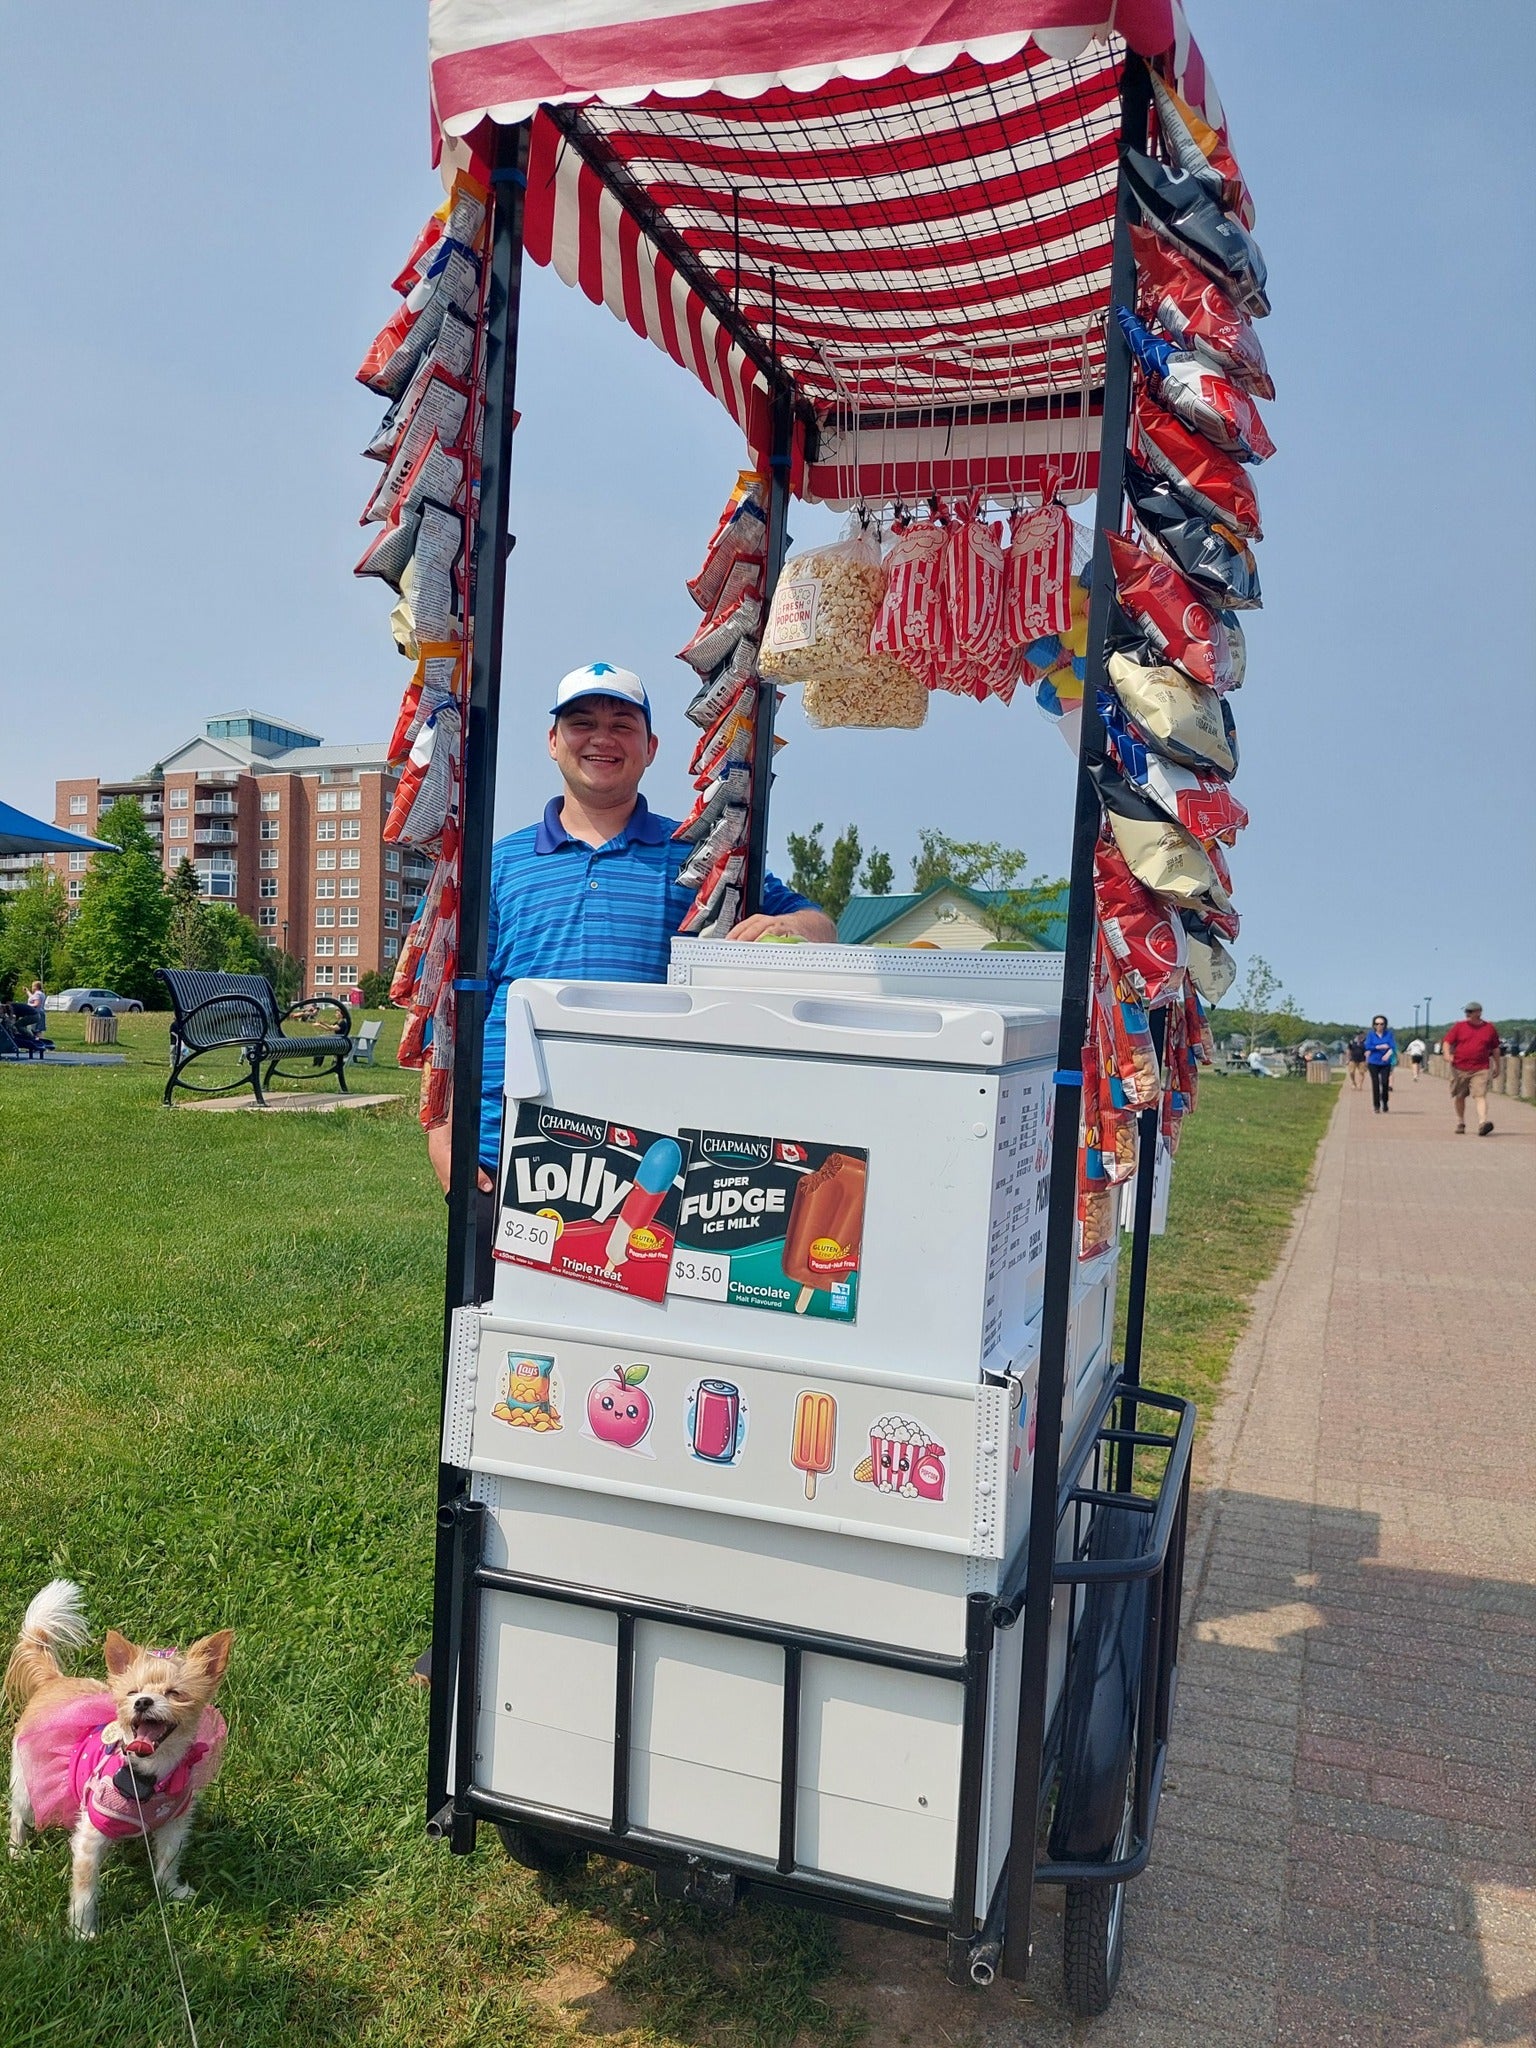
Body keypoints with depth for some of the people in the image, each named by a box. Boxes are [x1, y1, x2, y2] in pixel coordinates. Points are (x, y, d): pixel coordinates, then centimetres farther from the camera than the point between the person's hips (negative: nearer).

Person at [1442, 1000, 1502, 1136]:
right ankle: (1460, 1122, 27)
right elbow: (1447, 1042, 2)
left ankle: (1482, 1123, -27)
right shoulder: (1459, 1027, 6)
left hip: (1481, 1069, -1)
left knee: (1480, 1095, -16)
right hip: (1459, 1068, 1)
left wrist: (1497, 1067, 22)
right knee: (1459, 1097, 10)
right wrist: (1447, 1054, -19)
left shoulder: (1489, 1029, 9)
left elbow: (1495, 1049, 19)